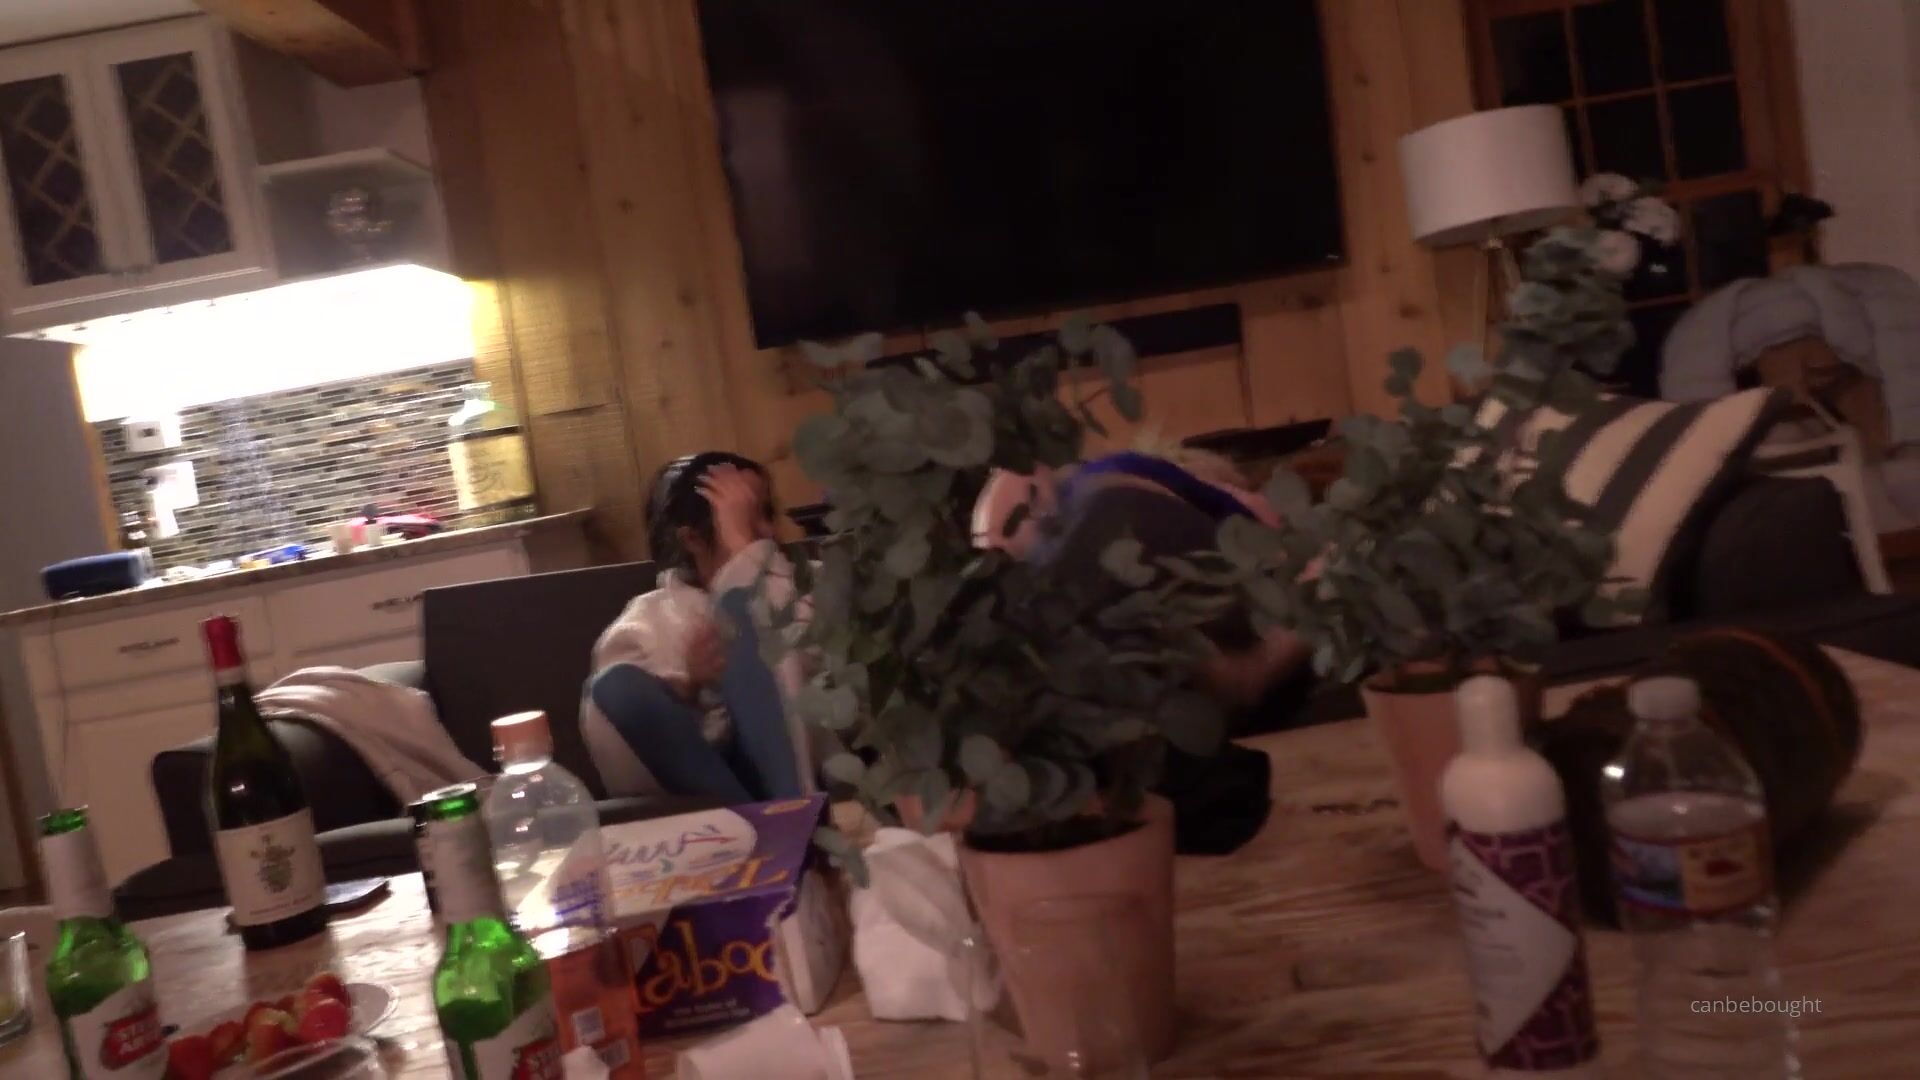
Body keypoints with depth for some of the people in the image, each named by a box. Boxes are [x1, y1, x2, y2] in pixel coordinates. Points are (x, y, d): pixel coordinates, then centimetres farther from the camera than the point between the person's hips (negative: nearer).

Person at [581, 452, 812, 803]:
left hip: (782, 767, -1)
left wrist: (746, 545, -14)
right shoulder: (649, 618, 12)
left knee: (738, 603, -17)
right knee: (616, 684, -23)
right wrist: (686, 686, -15)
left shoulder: (781, 587, 12)